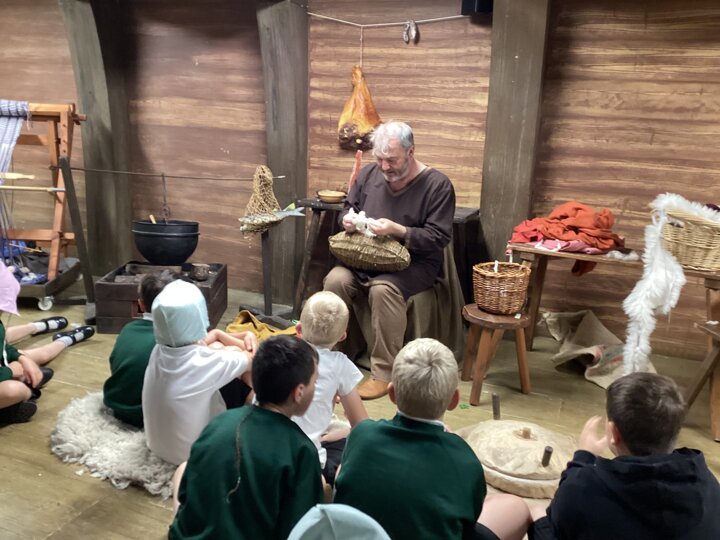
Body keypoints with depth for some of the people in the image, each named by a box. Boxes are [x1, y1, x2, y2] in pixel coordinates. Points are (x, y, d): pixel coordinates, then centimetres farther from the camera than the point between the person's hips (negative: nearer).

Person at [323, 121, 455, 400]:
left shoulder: (437, 184, -9)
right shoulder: (369, 173, 6)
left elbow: (439, 238, -12)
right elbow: (349, 205, 20)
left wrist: (397, 230, -23)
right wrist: (348, 219, -4)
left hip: (413, 262, -4)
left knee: (383, 289, -36)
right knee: (335, 280, -25)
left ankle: (384, 374, -23)